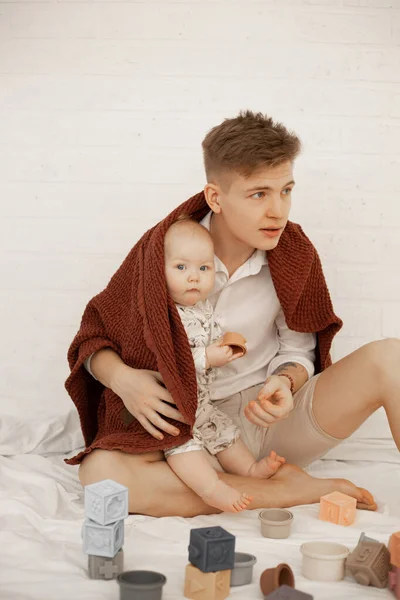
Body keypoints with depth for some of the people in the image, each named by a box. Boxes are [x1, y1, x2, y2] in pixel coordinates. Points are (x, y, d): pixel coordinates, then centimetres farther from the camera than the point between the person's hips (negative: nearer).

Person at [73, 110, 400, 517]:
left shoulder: (293, 255, -4)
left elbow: (298, 351, 5)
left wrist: (285, 382, -18)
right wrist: (121, 377, -22)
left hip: (273, 421, 1)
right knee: (99, 471, -33)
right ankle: (288, 489, -23)